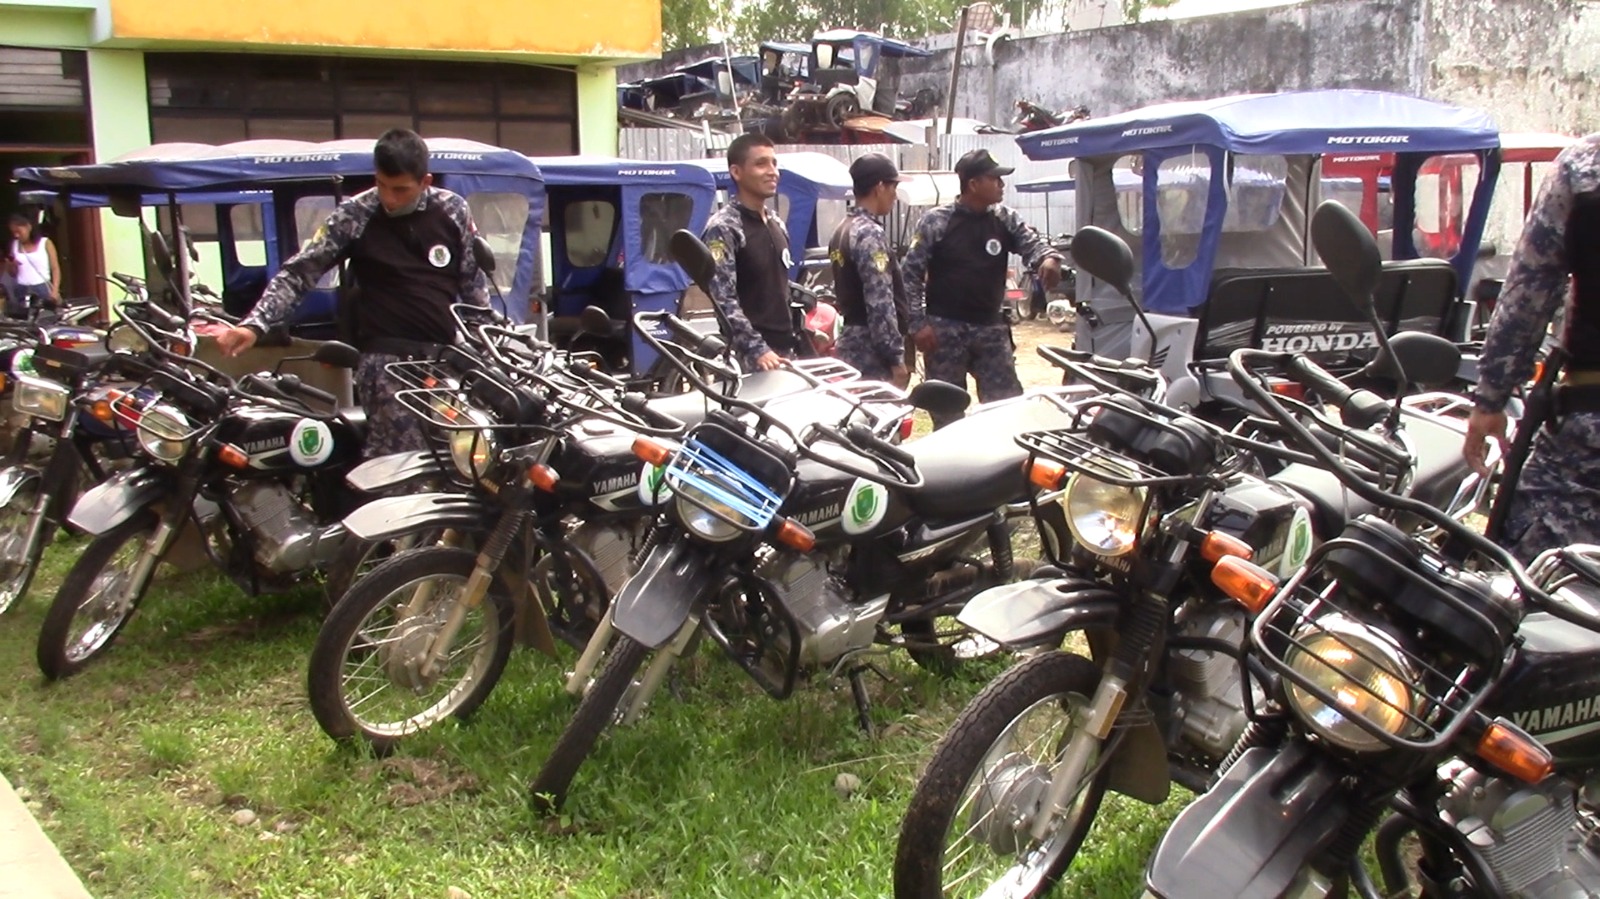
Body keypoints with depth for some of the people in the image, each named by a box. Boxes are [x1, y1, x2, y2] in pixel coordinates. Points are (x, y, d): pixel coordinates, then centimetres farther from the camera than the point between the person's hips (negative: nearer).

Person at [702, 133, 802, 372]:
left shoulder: (777, 225, 15)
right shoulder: (723, 228, -11)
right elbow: (723, 299, -20)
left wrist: (795, 342, 18)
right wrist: (756, 349, -28)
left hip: (784, 350, 8)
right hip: (749, 357, -8)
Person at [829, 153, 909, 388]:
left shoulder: (842, 230, 13)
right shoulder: (870, 234, -17)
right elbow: (880, 304, -22)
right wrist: (896, 358, -19)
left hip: (850, 344, 10)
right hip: (872, 350, -10)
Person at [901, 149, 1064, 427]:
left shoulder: (1005, 220, 6)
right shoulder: (936, 221, -5)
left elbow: (1031, 242, -6)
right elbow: (910, 273, -5)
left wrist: (1048, 257, -32)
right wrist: (918, 324, -12)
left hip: (991, 329, 4)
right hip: (944, 329, -4)